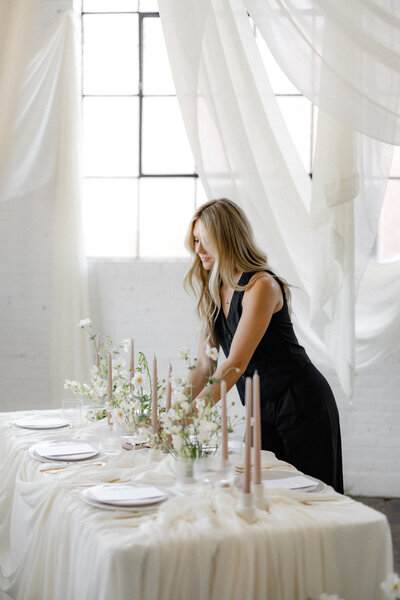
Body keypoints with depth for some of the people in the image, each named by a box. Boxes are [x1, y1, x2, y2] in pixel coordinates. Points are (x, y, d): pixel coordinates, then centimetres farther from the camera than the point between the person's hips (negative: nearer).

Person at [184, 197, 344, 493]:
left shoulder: (262, 286, -19)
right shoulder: (213, 292, 6)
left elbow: (236, 365, -25)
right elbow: (204, 364, 5)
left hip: (302, 405, -7)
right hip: (263, 411, 7)